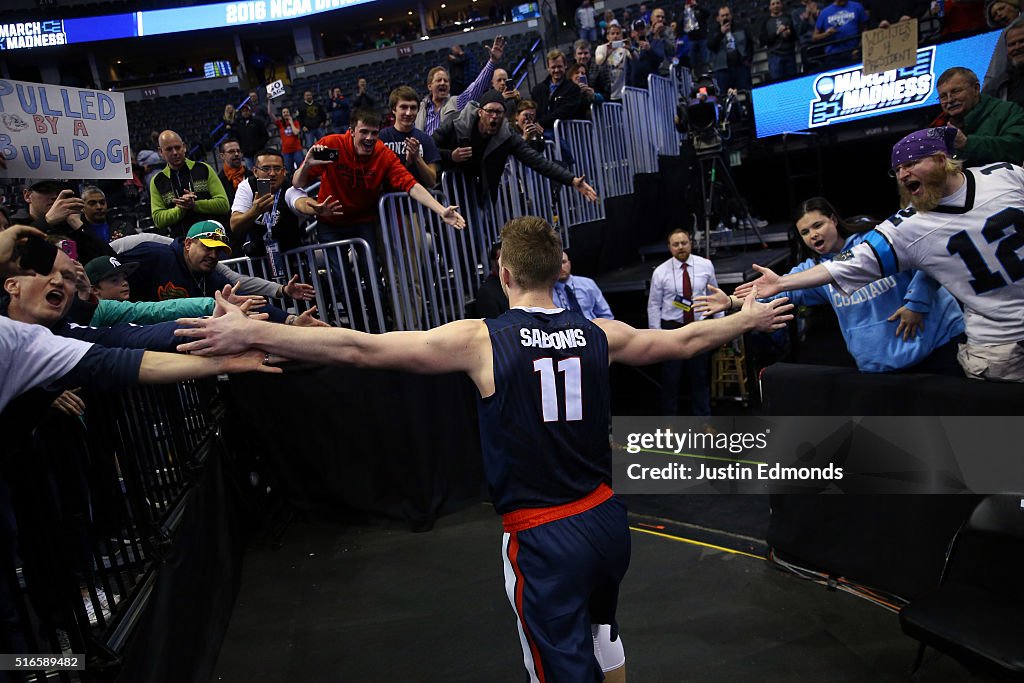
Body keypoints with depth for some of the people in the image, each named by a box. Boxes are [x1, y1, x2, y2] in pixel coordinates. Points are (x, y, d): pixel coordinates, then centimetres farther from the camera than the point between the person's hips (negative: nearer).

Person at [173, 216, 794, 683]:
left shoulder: (481, 339, -14)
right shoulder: (599, 334, -1)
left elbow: (362, 349, -18)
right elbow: (683, 341, 14)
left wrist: (253, 334, -14)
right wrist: (747, 319, 32)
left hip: (542, 538, -5)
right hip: (606, 518, 5)